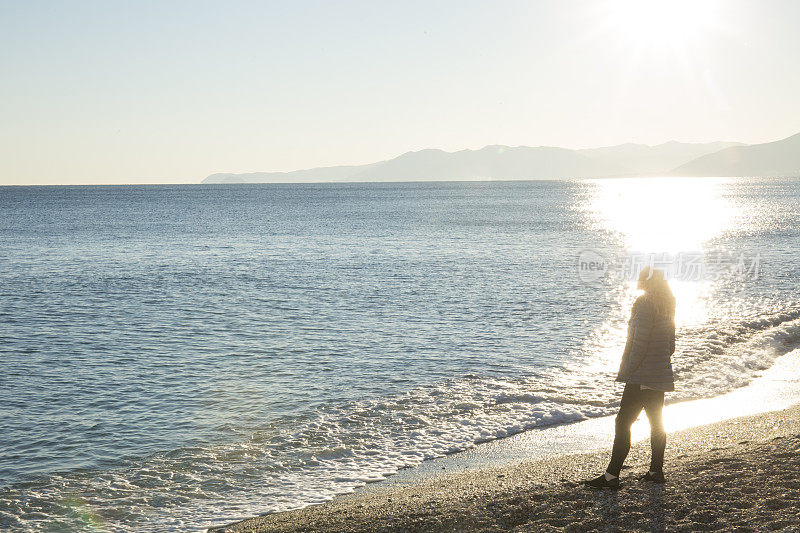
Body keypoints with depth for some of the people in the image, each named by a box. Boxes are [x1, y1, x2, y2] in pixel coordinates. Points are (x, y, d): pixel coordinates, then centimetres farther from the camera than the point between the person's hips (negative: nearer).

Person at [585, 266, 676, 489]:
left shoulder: (645, 303, -16)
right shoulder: (666, 306, 12)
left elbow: (640, 343, -21)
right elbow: (671, 345, 18)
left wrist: (626, 373, -15)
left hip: (642, 376, -10)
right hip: (661, 374, 10)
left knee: (623, 422, -8)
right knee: (656, 423, 15)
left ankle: (612, 475, -8)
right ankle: (656, 470, 22)